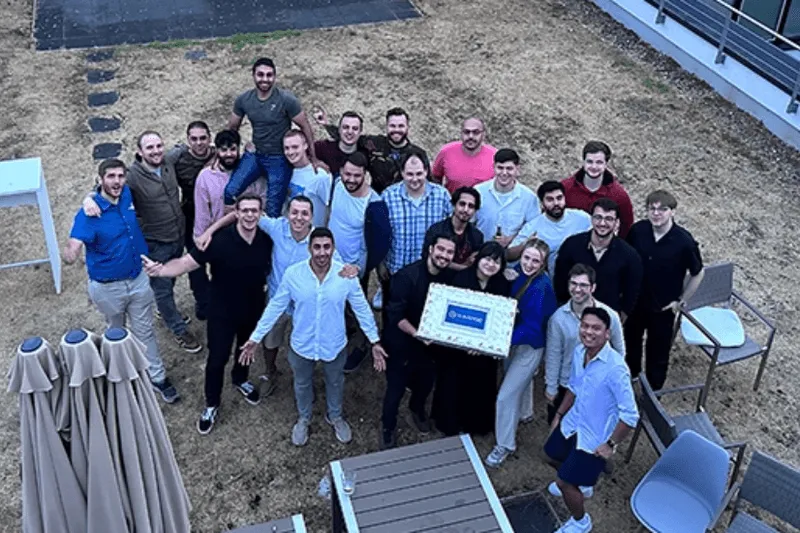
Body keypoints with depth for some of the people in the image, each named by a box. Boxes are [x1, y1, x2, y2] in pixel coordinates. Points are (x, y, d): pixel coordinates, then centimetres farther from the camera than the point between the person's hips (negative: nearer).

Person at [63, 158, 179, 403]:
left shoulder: (128, 194, -8)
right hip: (108, 286, -4)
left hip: (138, 279, 4)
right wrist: (69, 253, -58)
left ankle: (157, 377, 27)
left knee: (145, 331, 15)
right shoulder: (89, 214, -25)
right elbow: (73, 246, -38)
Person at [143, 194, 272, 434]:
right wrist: (160, 270, -47)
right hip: (223, 313, -3)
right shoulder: (219, 241, -27)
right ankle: (212, 405, 32)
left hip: (254, 310, 4)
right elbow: (186, 262, -31)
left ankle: (240, 379, 59)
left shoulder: (267, 240, -14)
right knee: (217, 359, 8)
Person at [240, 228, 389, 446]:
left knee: (335, 382, 27)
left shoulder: (346, 275, -21)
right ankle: (303, 419, 55)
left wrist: (375, 341, -6)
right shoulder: (292, 274, -21)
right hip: (302, 345, 0)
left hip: (335, 345, 0)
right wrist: (255, 338, -7)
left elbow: (362, 309, -9)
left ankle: (335, 417, 56)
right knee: (302, 384, 26)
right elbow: (275, 307, -10)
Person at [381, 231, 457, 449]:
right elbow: (395, 315, -24)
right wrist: (417, 335, -33)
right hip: (403, 343, -5)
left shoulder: (450, 277, -8)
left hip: (433, 343, 5)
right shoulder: (407, 276, -25)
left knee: (426, 382, 26)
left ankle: (417, 409, 58)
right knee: (396, 388, 8)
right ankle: (388, 427, 35)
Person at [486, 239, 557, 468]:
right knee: (521, 377, 31)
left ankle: (505, 445, 17)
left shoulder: (540, 288, -31)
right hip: (515, 337, 7)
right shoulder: (518, 272, -11)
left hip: (530, 345, -7)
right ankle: (524, 413, 59)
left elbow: (531, 328, -31)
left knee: (506, 395, -2)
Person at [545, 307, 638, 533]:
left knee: (565, 483, 3)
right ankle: (581, 485, 59)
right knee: (554, 455, 29)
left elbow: (630, 415, -28)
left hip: (594, 437, -7)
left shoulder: (615, 368, -33)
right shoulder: (579, 352, -9)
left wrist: (611, 444, -20)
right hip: (573, 423, 8)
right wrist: (559, 415, 16)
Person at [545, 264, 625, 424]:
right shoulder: (558, 317, -18)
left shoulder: (609, 315, -17)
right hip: (566, 385, 0)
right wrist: (551, 387, -3)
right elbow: (553, 355, -8)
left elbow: (619, 350, -1)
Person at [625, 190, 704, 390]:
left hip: (663, 307, -3)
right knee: (631, 340, 25)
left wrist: (681, 300, -5)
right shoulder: (637, 230, -17)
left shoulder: (684, 241, -24)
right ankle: (630, 375, 54)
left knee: (658, 351, 14)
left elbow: (697, 273, -9)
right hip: (634, 301, 3)